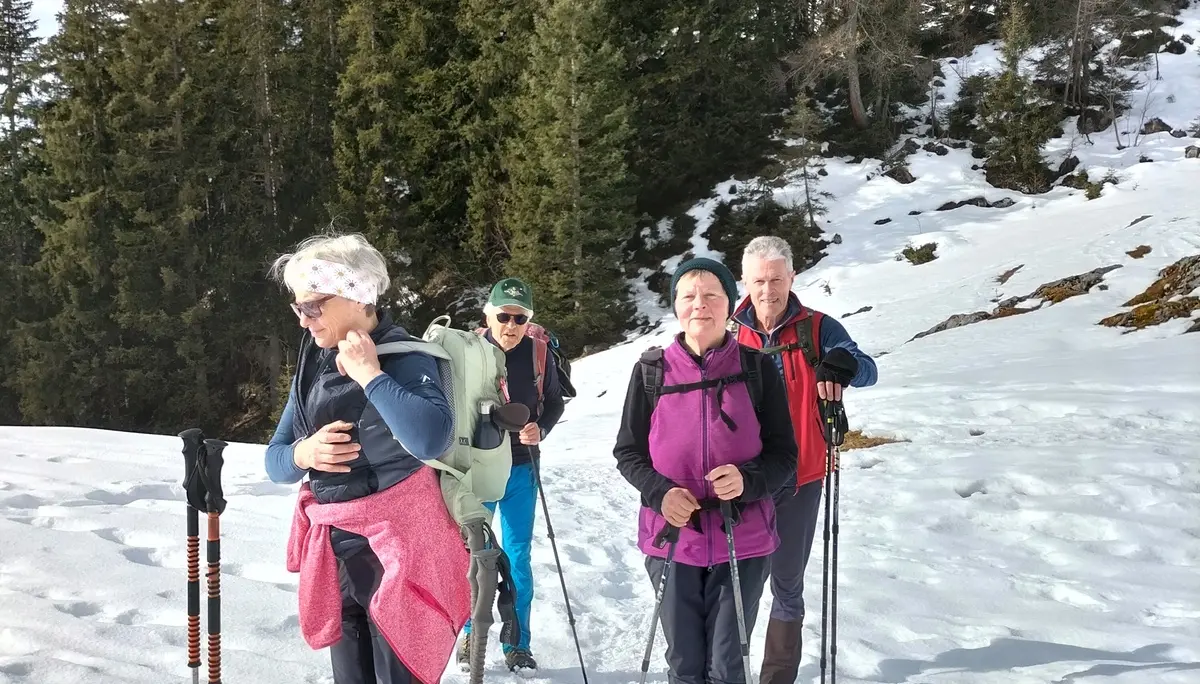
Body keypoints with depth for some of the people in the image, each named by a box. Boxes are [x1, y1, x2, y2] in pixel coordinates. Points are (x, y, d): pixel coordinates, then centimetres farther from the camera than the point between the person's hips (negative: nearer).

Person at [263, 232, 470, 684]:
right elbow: (274, 461, 11)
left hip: (398, 550, -7)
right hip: (334, 551, 7)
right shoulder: (312, 366, 9)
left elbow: (432, 439, -32)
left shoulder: (403, 357, -13)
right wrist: (302, 454, -12)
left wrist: (368, 374, -23)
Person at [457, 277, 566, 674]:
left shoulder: (539, 353, -7)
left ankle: (518, 644, 18)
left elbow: (555, 402, 5)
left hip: (521, 467, 1)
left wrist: (542, 429, -15)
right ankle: (470, 633, 27)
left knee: (518, 557, 7)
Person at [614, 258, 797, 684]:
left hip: (742, 542, -1)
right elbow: (627, 452, 4)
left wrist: (747, 480, -20)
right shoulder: (652, 371, -2)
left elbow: (784, 454, 0)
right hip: (672, 539, 1)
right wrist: (660, 492, -15)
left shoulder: (757, 368, -4)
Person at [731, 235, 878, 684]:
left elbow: (868, 371, -16)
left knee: (788, 586, 11)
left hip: (800, 479, 0)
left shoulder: (817, 329, -4)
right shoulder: (731, 335, 0)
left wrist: (844, 365, -39)